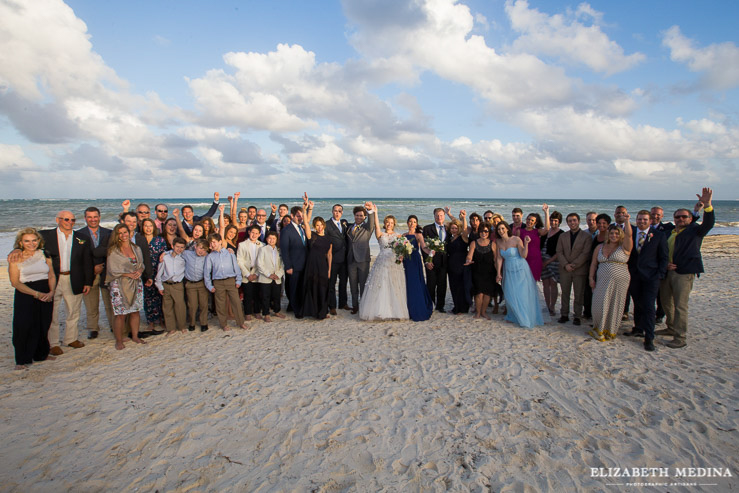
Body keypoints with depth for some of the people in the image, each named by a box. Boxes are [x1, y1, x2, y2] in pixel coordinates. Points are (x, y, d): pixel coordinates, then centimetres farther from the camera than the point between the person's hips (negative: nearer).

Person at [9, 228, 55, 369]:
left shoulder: (44, 254, 8)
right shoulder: (15, 257, -1)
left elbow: (52, 275, 7)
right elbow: (15, 282, -7)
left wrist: (51, 292, -10)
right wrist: (36, 293, -15)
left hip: (46, 294, 3)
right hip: (25, 295, -3)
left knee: (44, 326, 8)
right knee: (24, 327, -7)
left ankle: (41, 354, 28)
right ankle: (22, 360, 6)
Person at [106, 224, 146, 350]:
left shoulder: (136, 248, 11)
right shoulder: (113, 251, -4)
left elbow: (141, 264, 14)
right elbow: (112, 269, -7)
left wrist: (139, 271, -8)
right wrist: (128, 274, -16)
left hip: (136, 284, 5)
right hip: (119, 285, -4)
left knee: (135, 311, 8)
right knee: (120, 314, -4)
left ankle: (135, 336, 21)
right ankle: (119, 340, 7)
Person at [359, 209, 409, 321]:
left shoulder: (398, 236, 13)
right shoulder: (380, 235, 9)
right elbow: (376, 226, -9)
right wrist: (375, 213, -23)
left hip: (395, 263, 1)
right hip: (382, 262, -1)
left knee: (394, 288, -1)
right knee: (380, 286, -4)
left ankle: (395, 311, 6)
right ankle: (380, 311, 1)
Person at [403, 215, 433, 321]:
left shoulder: (418, 235, 0)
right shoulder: (403, 236, 14)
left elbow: (424, 247, -16)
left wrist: (430, 251, -37)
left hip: (415, 262, -4)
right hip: (406, 262, 4)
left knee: (416, 286, -7)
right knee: (407, 286, 5)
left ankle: (418, 312, 2)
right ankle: (409, 312, 14)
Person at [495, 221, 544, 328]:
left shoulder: (516, 240, -14)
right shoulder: (499, 242, 0)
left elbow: (524, 255, -16)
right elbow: (499, 258, 4)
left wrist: (526, 244, -27)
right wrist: (499, 273, 2)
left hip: (520, 269, -5)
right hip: (508, 271, 5)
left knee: (522, 294, -1)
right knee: (510, 294, 9)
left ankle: (525, 319, 11)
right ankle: (513, 317, 25)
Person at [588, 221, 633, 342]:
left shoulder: (624, 247, 0)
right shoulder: (600, 248, 10)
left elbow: (628, 234, -18)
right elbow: (593, 264, 13)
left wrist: (627, 221, -30)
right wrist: (591, 278, 5)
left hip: (619, 282, -3)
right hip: (602, 282, 3)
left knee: (615, 306, 4)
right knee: (600, 305, 0)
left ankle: (611, 331, 19)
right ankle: (600, 329, 21)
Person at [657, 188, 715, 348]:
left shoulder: (695, 230, 1)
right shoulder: (668, 232, 15)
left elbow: (709, 223, -19)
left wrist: (707, 205, -36)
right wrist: (665, 263, -4)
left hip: (684, 273, -6)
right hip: (667, 272, 6)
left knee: (680, 306, -7)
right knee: (666, 302, 17)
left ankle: (681, 338, -1)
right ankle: (671, 328, 35)